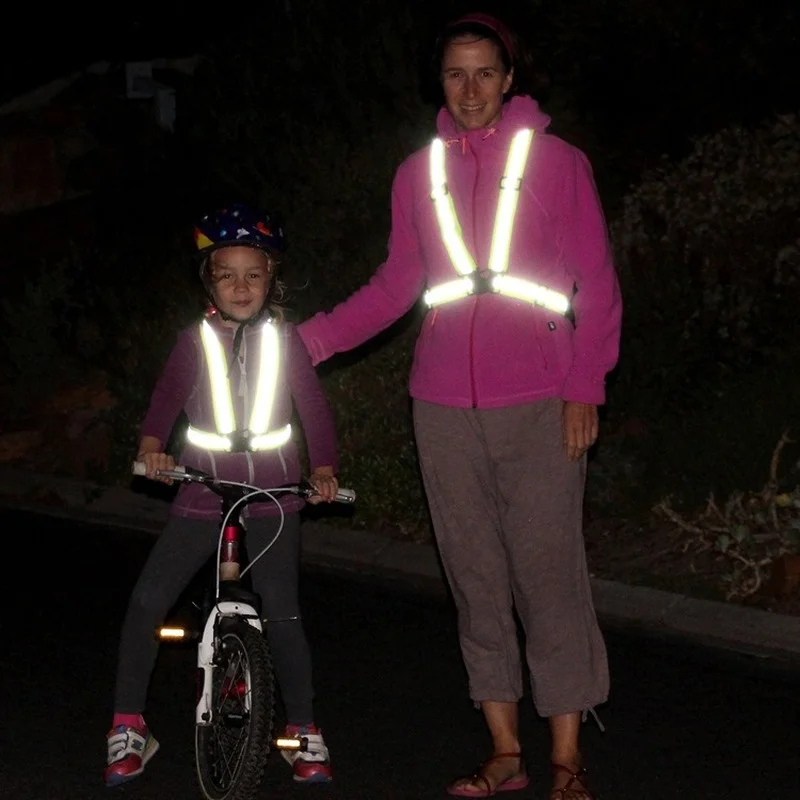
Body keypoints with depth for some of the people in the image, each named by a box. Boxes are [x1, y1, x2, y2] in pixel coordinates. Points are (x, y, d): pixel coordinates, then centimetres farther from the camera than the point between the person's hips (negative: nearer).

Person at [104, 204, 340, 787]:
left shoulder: (285, 339, 1)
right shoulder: (196, 341, 3)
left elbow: (313, 406, -1)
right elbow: (169, 396, 2)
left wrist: (323, 470, -14)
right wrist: (152, 445, -17)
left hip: (272, 496, -1)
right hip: (202, 493, 1)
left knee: (282, 613, -6)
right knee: (148, 601, -8)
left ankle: (304, 729, 13)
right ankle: (128, 727, 5)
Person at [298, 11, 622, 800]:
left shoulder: (555, 162, 1)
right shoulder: (420, 173, 10)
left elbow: (595, 286, 1)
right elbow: (397, 285, 16)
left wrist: (585, 387, -8)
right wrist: (308, 340, 8)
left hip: (538, 406, -4)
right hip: (446, 403, 4)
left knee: (547, 572, -6)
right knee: (475, 577, 7)